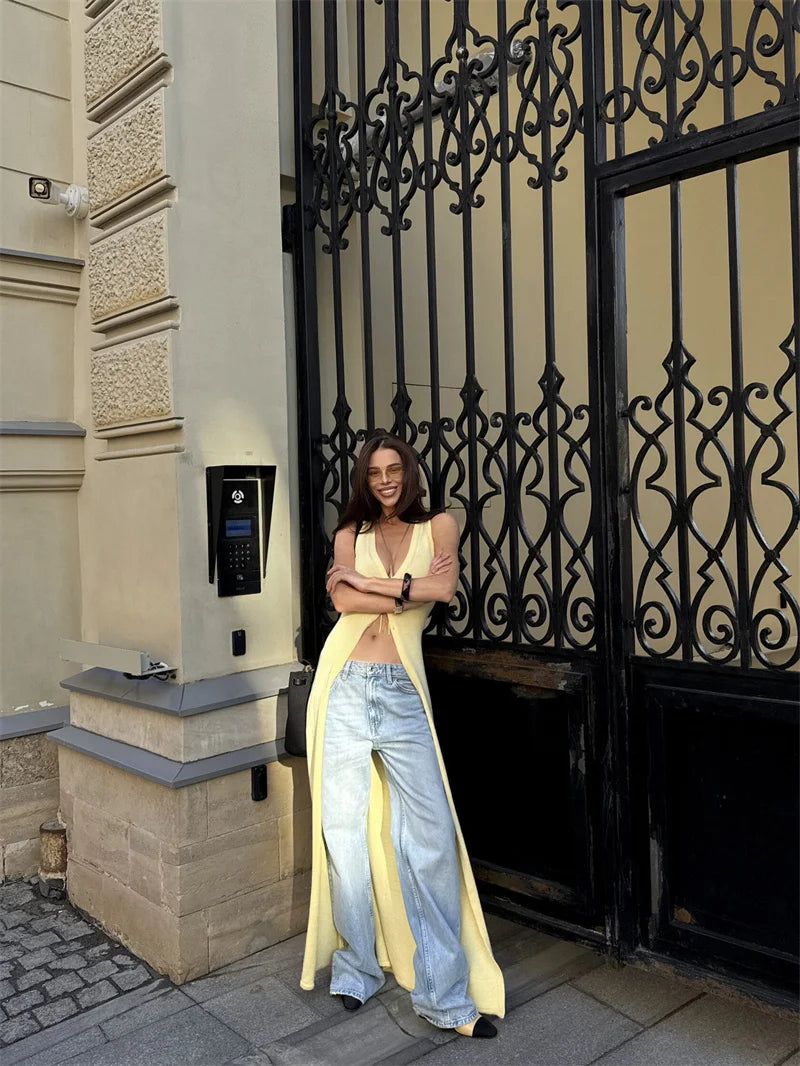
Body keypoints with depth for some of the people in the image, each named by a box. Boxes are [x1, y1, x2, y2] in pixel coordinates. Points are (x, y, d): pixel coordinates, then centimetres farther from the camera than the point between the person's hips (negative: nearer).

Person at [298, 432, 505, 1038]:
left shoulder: (438, 527, 10)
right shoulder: (351, 533, 13)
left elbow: (444, 588, -10)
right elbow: (343, 600, -6)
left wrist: (365, 581, -6)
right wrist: (411, 590, -9)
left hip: (403, 692, -1)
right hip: (347, 687, 2)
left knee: (431, 834, -6)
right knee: (344, 828, 6)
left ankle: (443, 994, 5)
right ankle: (357, 968, 24)